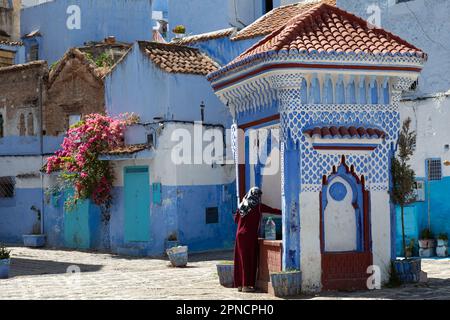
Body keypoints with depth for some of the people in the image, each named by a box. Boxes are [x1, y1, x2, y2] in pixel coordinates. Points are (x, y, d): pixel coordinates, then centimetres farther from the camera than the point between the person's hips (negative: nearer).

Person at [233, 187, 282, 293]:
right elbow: (272, 210, -2)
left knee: (241, 259, 10)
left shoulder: (242, 205, 9)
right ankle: (246, 285, -2)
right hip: (250, 236, -6)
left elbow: (236, 219, 14)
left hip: (240, 235, 6)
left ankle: (240, 284, 14)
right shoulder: (258, 206, -6)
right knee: (250, 260, -1)